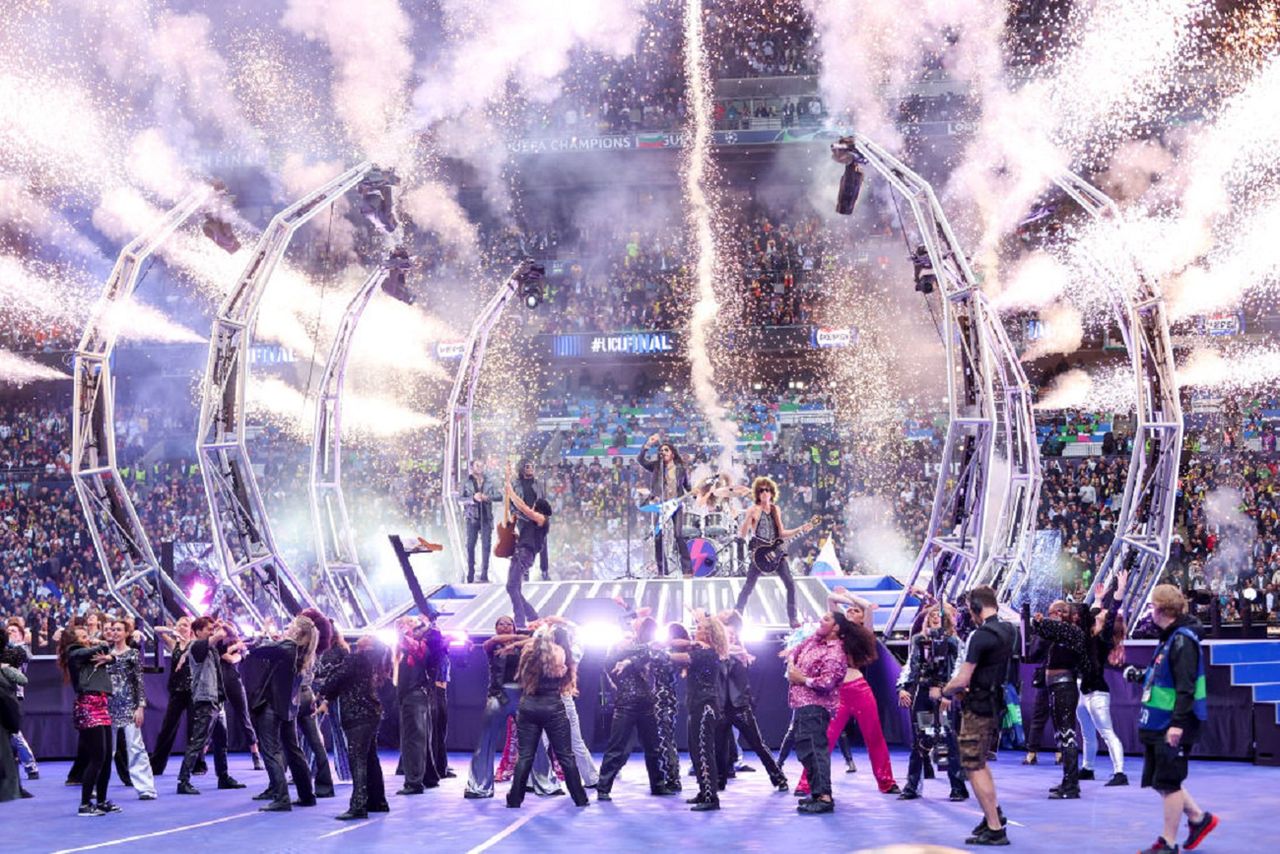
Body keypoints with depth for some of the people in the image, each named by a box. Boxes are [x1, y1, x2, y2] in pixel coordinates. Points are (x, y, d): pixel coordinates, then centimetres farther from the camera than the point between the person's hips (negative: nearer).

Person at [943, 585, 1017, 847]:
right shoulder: (1009, 630, 6)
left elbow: (962, 680, -21)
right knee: (979, 762, 23)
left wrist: (945, 691, -1)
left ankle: (995, 830, -2)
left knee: (973, 766, -2)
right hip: (996, 703, 9)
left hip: (979, 707, -9)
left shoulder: (981, 635, -21)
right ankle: (994, 812, 23)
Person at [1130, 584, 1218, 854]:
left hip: (1173, 727, -10)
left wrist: (1178, 723, -28)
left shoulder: (1183, 640, -17)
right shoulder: (1169, 638, 12)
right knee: (1160, 781, 16)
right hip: (1158, 724, 10)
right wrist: (1140, 675, 13)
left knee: (1168, 782, -2)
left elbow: (1186, 686, -24)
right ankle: (1199, 818, 29)